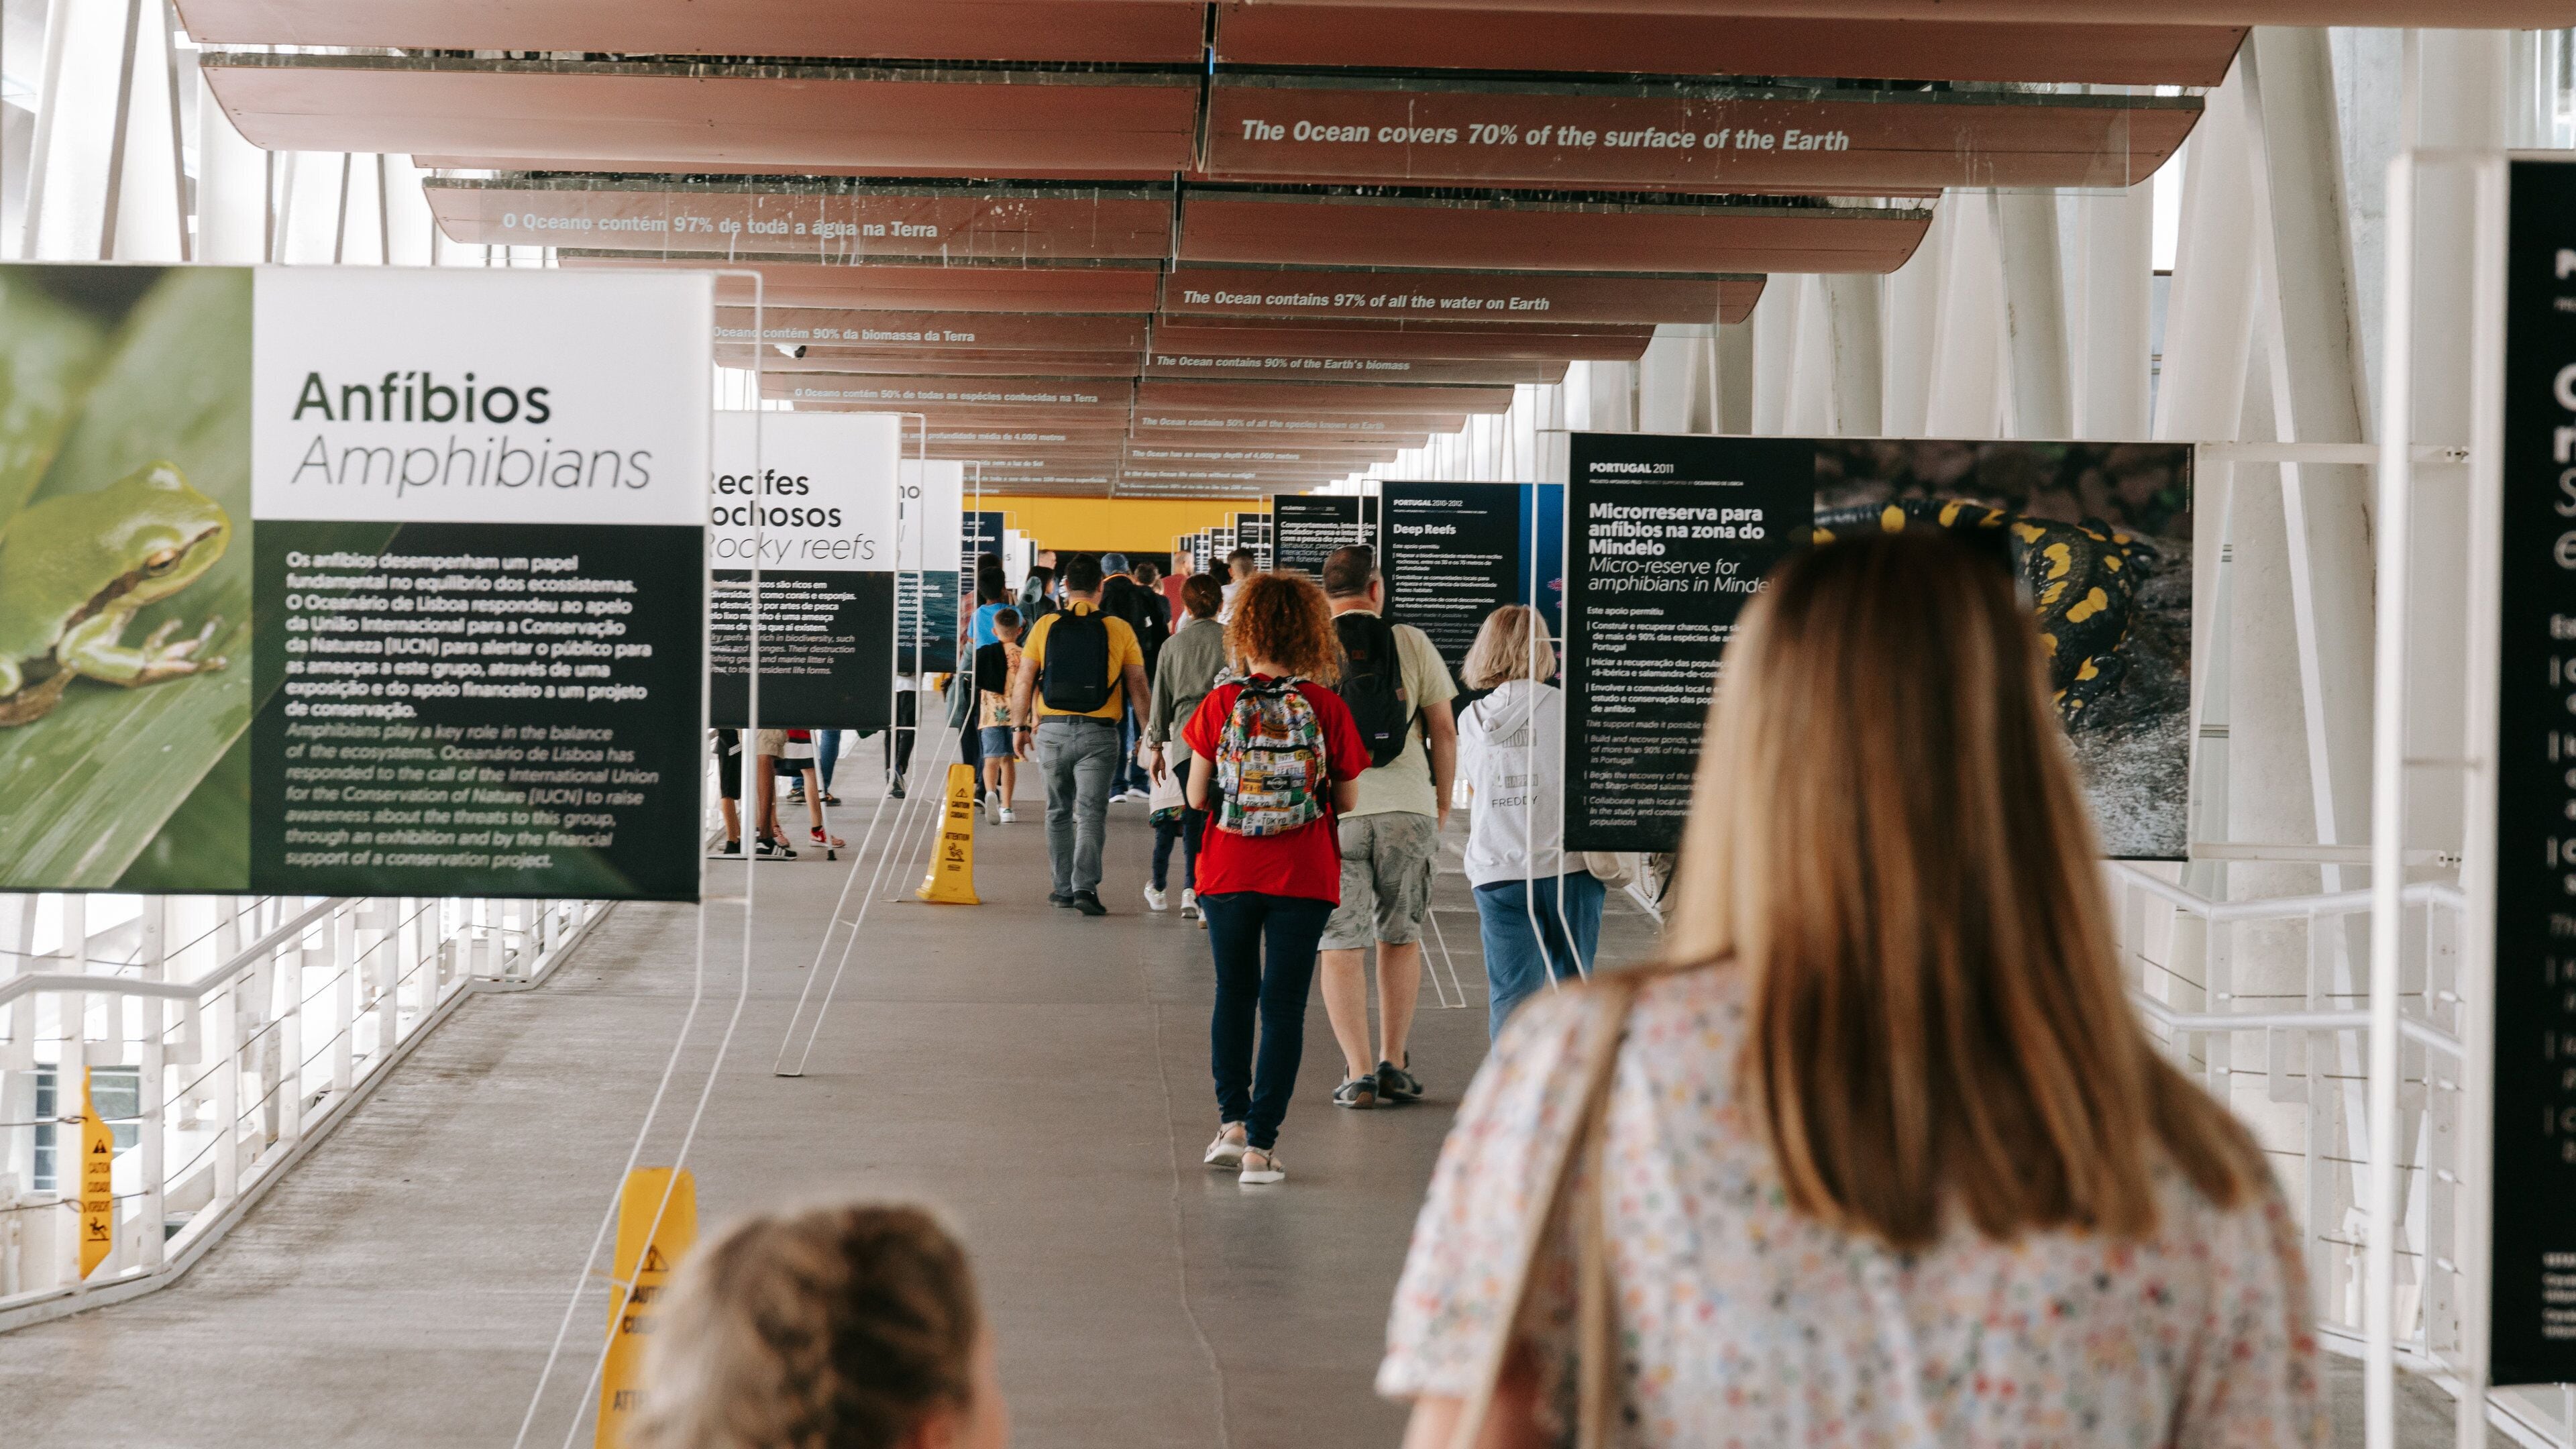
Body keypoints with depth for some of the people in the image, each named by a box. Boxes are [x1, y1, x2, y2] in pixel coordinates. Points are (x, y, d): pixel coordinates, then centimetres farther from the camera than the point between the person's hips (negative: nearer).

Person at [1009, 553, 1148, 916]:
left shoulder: (1045, 627, 0)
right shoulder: (1119, 630, -2)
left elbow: (1024, 683, 1)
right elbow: (1137, 688, 0)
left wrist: (1020, 726, 13)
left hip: (1052, 730, 2)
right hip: (1098, 734, -2)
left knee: (1059, 813, 16)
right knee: (1091, 814, -2)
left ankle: (1064, 887, 20)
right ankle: (1085, 886, -16)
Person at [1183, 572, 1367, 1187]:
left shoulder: (1220, 705, -7)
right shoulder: (1327, 706, -8)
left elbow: (1197, 797, -3)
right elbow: (1348, 799, -1)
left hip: (1229, 875, 1)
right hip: (1303, 878, -1)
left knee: (1234, 995, 20)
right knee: (1284, 1006, 4)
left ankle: (1232, 1121, 15)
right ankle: (1260, 1143, 1)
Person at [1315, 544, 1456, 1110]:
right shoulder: (1410, 644, 2)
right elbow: (1443, 730, 4)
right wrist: (1443, 804, 16)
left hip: (1333, 810, -1)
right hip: (1408, 808, 1)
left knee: (1341, 944, 4)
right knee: (1400, 936, 16)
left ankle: (1358, 1073, 0)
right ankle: (1394, 1063, 17)